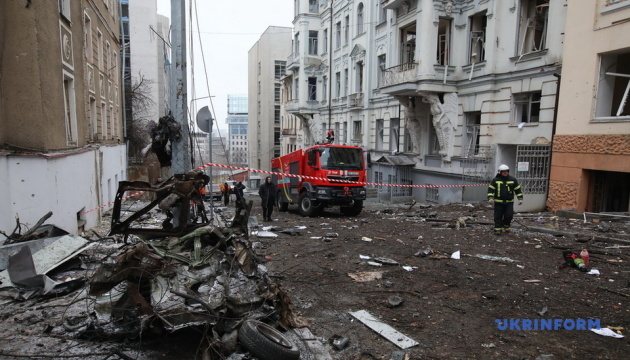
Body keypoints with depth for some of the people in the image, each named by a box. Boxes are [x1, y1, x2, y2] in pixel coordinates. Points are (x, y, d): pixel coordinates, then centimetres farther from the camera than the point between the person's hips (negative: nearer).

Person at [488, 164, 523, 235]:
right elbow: (490, 189, -2)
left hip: (509, 202, 1)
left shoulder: (513, 179, 4)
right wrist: (490, 198, -14)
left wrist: (520, 199, 4)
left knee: (509, 215, -4)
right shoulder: (495, 180, -1)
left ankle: (506, 226, 22)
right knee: (498, 216, 0)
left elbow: (518, 189, 9)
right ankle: (498, 229, 8)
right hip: (498, 202, -1)